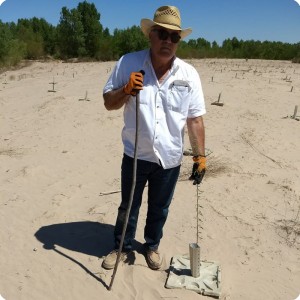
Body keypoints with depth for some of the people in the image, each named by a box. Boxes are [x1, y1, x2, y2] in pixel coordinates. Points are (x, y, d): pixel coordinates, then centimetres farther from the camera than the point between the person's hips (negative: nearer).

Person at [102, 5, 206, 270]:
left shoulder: (189, 74, -4)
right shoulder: (128, 63, -7)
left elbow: (195, 119, -2)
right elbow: (108, 103, -1)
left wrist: (200, 156, -4)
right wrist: (125, 90, -21)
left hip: (170, 158, 1)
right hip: (135, 154, 0)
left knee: (159, 209, 20)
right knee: (128, 206, 17)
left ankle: (152, 246, 45)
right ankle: (123, 246, 41)